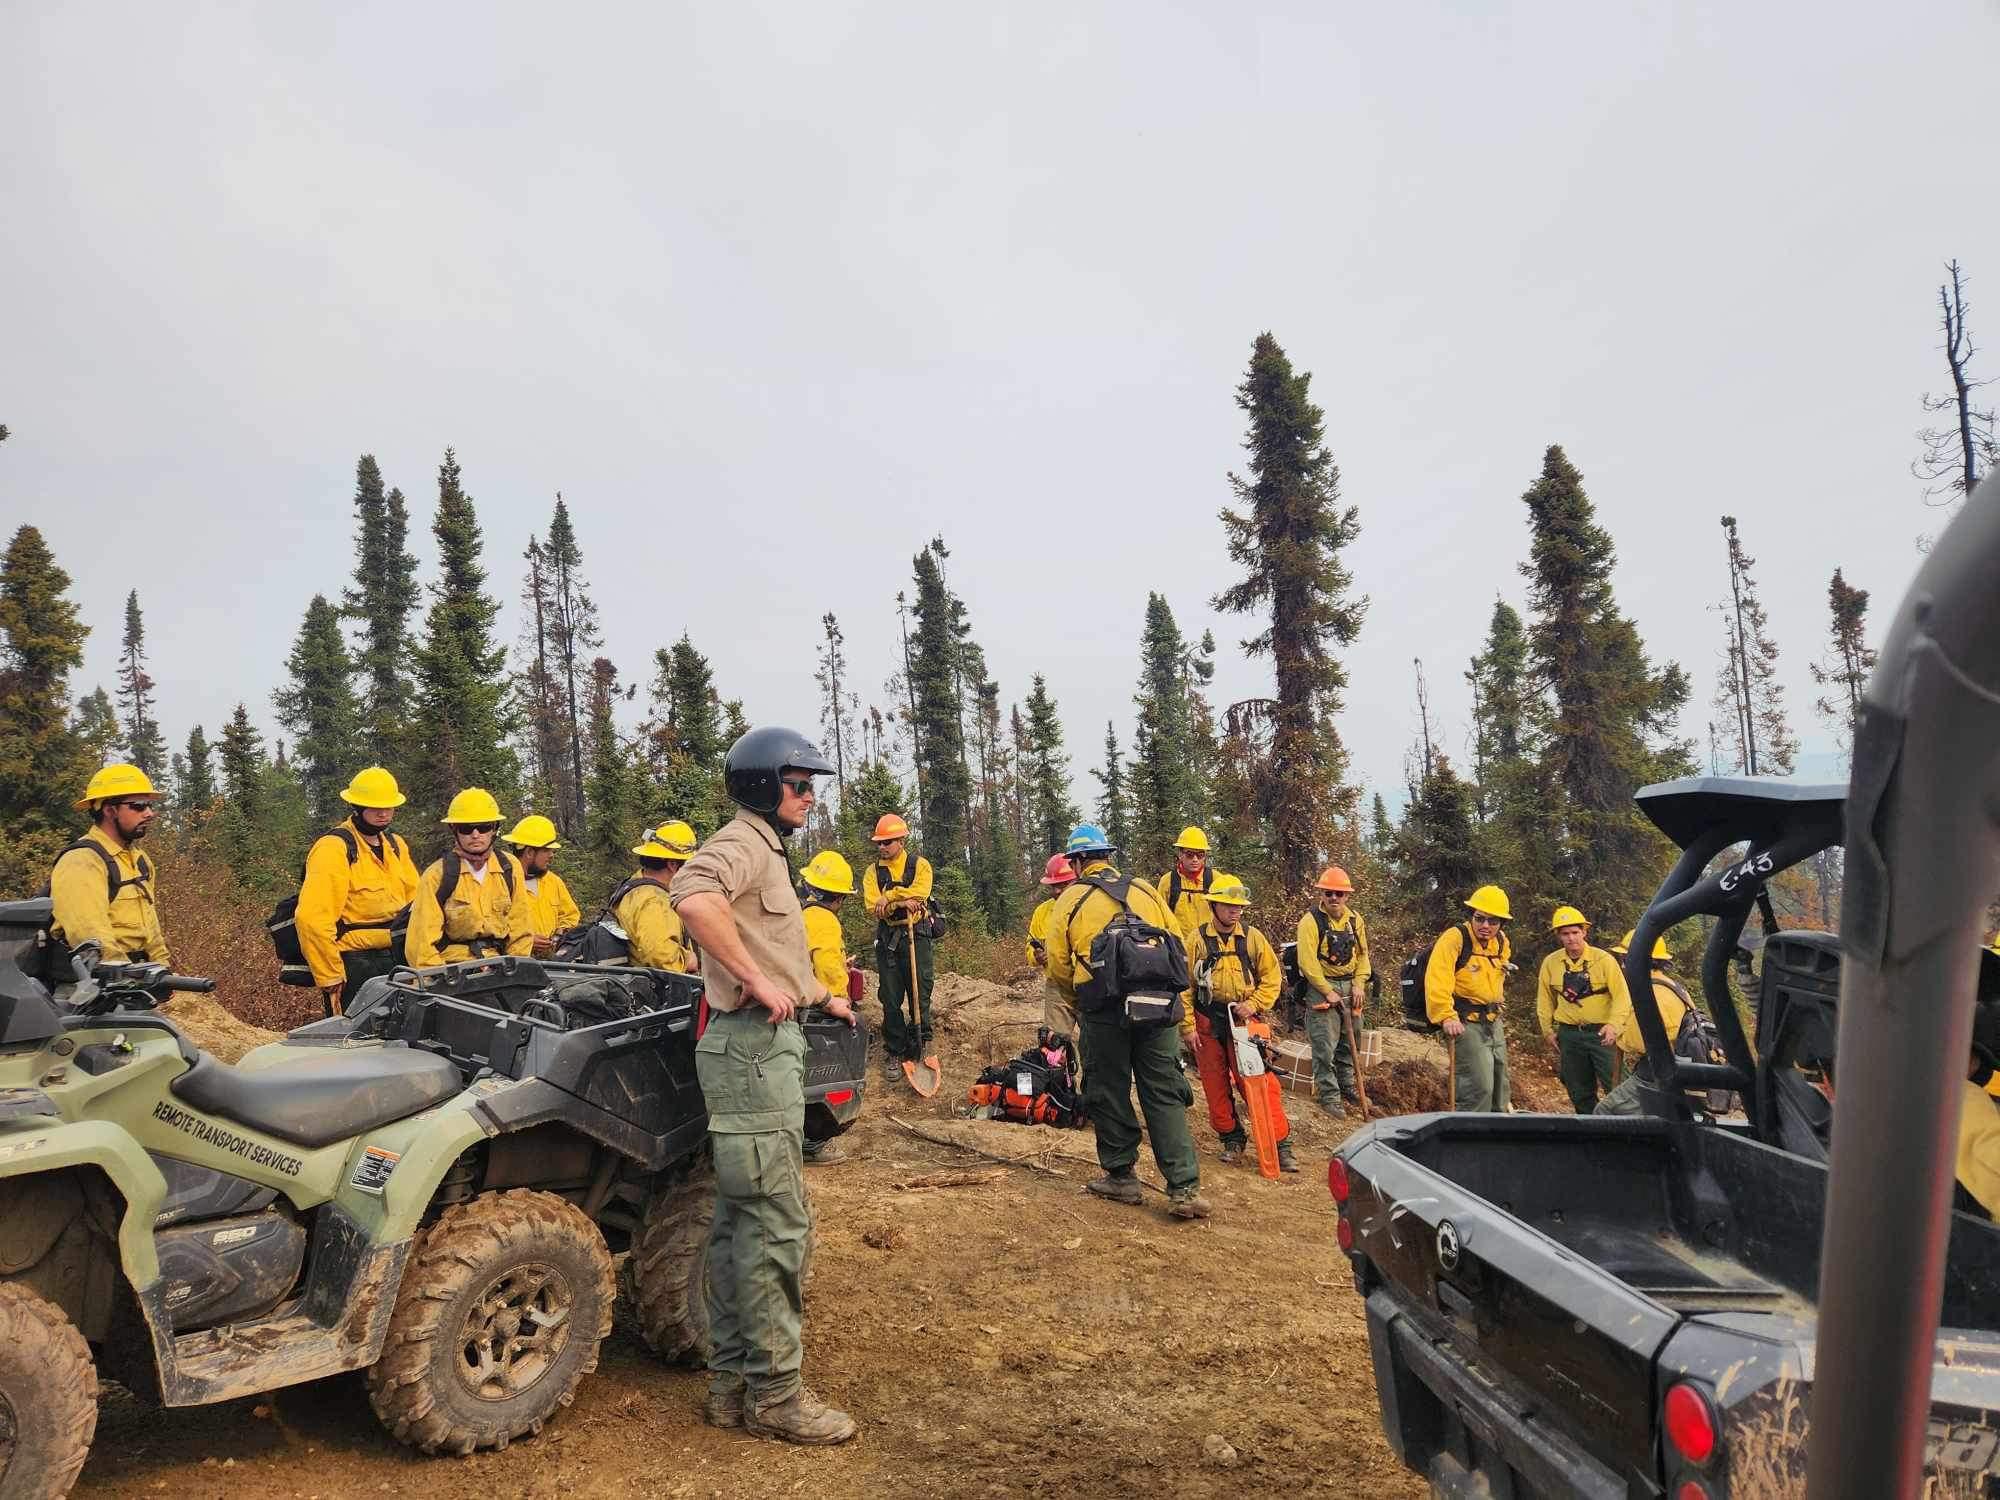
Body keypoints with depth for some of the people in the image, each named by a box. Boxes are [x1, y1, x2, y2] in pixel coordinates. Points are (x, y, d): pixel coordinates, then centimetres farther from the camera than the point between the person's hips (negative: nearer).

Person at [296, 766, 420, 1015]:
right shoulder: (334, 848, -13)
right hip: (352, 963, -7)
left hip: (391, 958, 7)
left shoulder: (396, 845, 12)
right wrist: (330, 978, -18)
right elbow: (311, 919, -20)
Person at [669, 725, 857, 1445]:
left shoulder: (766, 849, 22)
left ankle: (732, 1383, 23)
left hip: (763, 1044, 11)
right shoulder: (743, 841, -11)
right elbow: (693, 894, -34)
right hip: (753, 1044, -11)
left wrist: (820, 995, 42)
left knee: (740, 1219, 14)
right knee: (777, 1222, -6)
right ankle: (774, 1392, 4)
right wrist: (756, 979, -28)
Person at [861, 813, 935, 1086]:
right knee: (890, 999, 3)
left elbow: (918, 894, -18)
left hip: (916, 935, -2)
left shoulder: (920, 865, 2)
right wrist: (901, 903, -20)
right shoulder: (873, 871, 8)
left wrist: (888, 898, -16)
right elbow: (873, 906, -7)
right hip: (887, 938, 2)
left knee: (920, 996, 0)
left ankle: (921, 1047, 14)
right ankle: (894, 1054, 13)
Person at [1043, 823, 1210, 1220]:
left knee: (1109, 1094, 12)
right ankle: (1185, 1189, 2)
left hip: (1105, 1009, -3)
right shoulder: (1145, 891, 11)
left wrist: (1078, 1007, 19)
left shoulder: (1070, 900, 3)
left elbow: (1059, 967, 1)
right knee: (1165, 1096, 7)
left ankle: (1121, 1177, 21)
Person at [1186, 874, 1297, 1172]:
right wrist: (1188, 1026, -4)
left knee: (1259, 1081, -7)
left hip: (1245, 1019, -1)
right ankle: (1232, 1139, 24)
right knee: (1215, 1085, 7)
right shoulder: (1198, 939, -2)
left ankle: (1281, 1143, 0)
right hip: (1208, 1021, 1)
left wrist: (1254, 1004, -7)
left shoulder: (1252, 937, 2)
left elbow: (1272, 976, 7)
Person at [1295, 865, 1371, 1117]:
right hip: (1321, 987, -5)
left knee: (1348, 1043, 15)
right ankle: (1328, 1095, 6)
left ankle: (1346, 1087, 32)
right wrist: (1328, 992, -16)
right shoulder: (1311, 921, -12)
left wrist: (1359, 985, -2)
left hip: (1350, 986, 6)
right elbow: (1308, 962, -16)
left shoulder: (1355, 919, 6)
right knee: (1325, 1046, -5)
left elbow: (1362, 954, 11)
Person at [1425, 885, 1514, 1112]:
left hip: (1494, 1022, 8)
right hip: (1466, 1023, -8)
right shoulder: (1455, 938, -18)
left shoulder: (1502, 943, 8)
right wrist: (1447, 1017, -30)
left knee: (1499, 1085, 18)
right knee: (1479, 1087, -13)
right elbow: (1437, 981, -26)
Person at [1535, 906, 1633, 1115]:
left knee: (1614, 1085, -8)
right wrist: (1547, 1030, 10)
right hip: (1569, 1034, 3)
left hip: (1601, 1033, -3)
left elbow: (1622, 995, -8)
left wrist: (1614, 1025, -20)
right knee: (1579, 1091, 11)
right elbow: (1545, 999, 13)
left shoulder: (1604, 960, -7)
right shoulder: (1551, 963, 2)